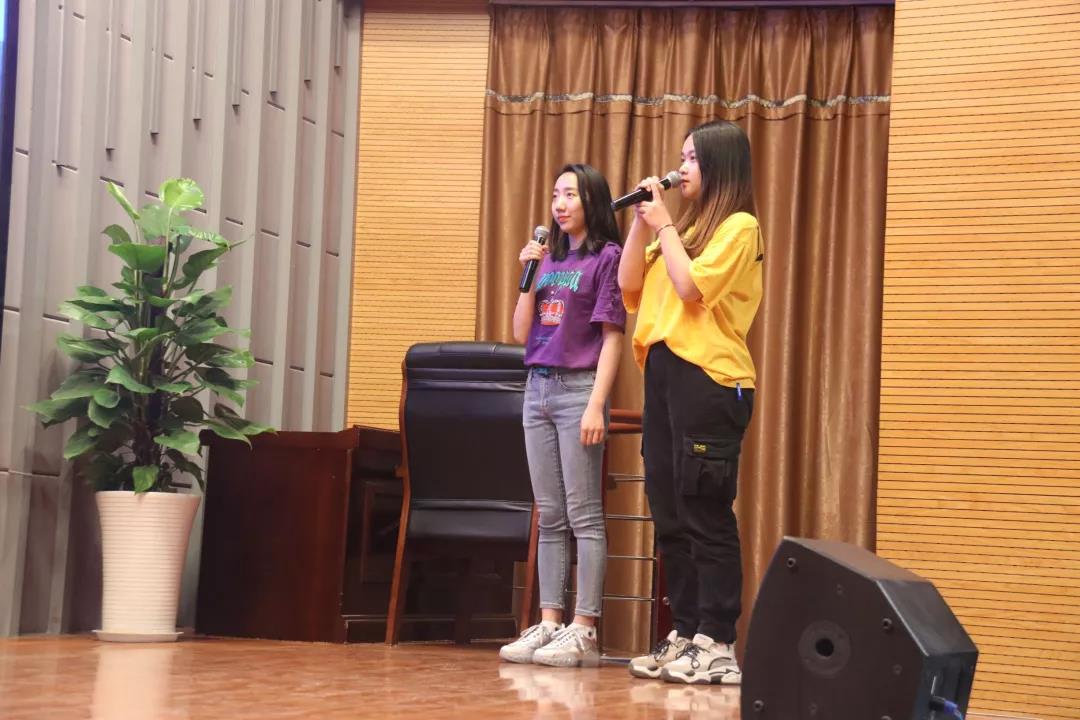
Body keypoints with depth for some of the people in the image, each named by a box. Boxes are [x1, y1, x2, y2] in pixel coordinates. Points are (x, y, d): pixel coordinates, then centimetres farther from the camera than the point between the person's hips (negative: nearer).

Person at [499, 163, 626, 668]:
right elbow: (521, 332, 12)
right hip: (538, 390, 7)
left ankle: (583, 631, -6)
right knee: (550, 517, 7)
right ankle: (548, 623, 9)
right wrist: (530, 276, 1)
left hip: (578, 389, -7)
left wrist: (596, 405, -16)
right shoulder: (549, 258, 15)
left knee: (583, 514, -6)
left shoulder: (606, 257, -2)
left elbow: (611, 337, -8)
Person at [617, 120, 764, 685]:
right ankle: (685, 634, 15)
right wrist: (640, 222, 6)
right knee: (670, 515, 9)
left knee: (706, 515, -7)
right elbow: (630, 289, 14)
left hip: (709, 378, -8)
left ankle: (718, 645, -4)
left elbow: (692, 288, -17)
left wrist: (664, 226, -6)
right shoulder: (684, 227, 19)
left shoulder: (738, 227, -4)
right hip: (663, 372, 8)